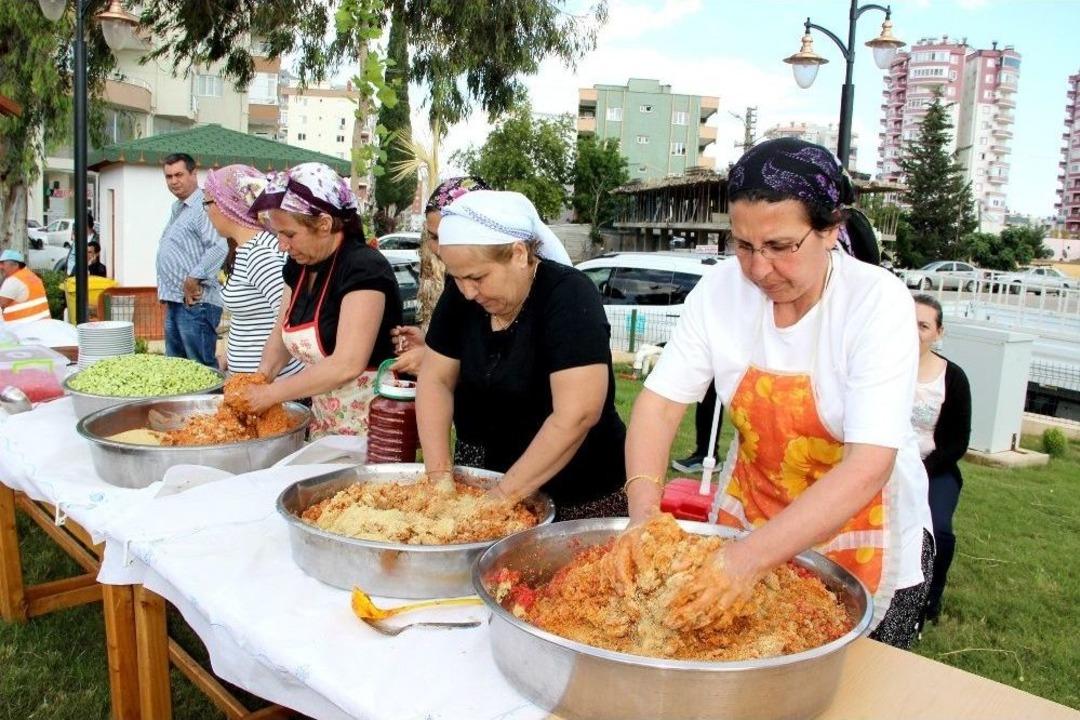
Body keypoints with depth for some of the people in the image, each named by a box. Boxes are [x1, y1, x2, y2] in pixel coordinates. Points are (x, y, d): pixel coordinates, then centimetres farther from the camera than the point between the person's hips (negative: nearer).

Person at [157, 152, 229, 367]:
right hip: (175, 302, 10)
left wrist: (194, 279, -22)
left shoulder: (203, 207, -13)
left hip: (195, 303, -10)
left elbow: (219, 247, -26)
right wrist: (166, 294, 23)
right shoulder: (177, 209, 20)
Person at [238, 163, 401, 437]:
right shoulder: (299, 266, 6)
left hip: (371, 426, -7)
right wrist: (261, 377, -5)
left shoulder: (364, 268, -20)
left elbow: (347, 365, -28)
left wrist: (272, 393, -19)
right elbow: (282, 334, 15)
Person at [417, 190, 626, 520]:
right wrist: (439, 473, -11)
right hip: (483, 473, 5)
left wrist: (505, 494, -27)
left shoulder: (569, 296, -23)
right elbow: (436, 381, -1)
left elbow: (577, 415, -30)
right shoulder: (461, 295, -4)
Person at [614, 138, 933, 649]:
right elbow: (660, 404, -15)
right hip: (747, 511, 3)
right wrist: (643, 514, -32)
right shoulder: (720, 290, -13)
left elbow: (870, 468, -31)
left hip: (861, 529, -2)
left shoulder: (878, 303, -23)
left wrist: (753, 557, -42)